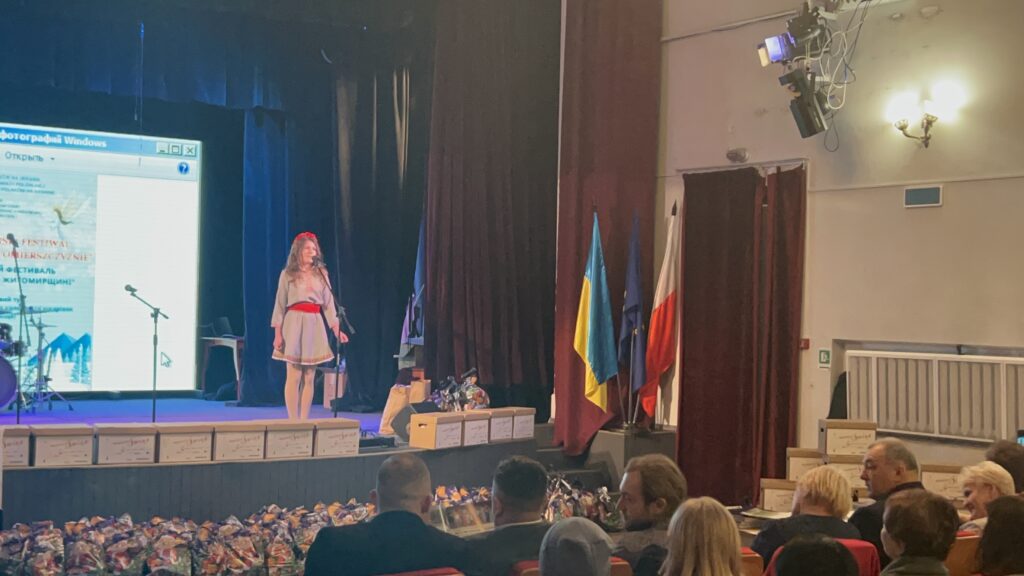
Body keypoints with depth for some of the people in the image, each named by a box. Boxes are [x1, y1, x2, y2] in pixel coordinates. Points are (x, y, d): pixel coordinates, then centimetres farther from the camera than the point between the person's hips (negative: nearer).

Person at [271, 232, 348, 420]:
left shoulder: (321, 274, 12)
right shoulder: (288, 274, 4)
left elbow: (328, 303, 9)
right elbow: (280, 305, 2)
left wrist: (336, 329, -1)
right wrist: (277, 333, -4)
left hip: (315, 325, 3)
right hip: (294, 323, -3)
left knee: (309, 378, 4)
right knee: (294, 376, -5)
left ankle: (304, 420, 8)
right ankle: (293, 421, -1)